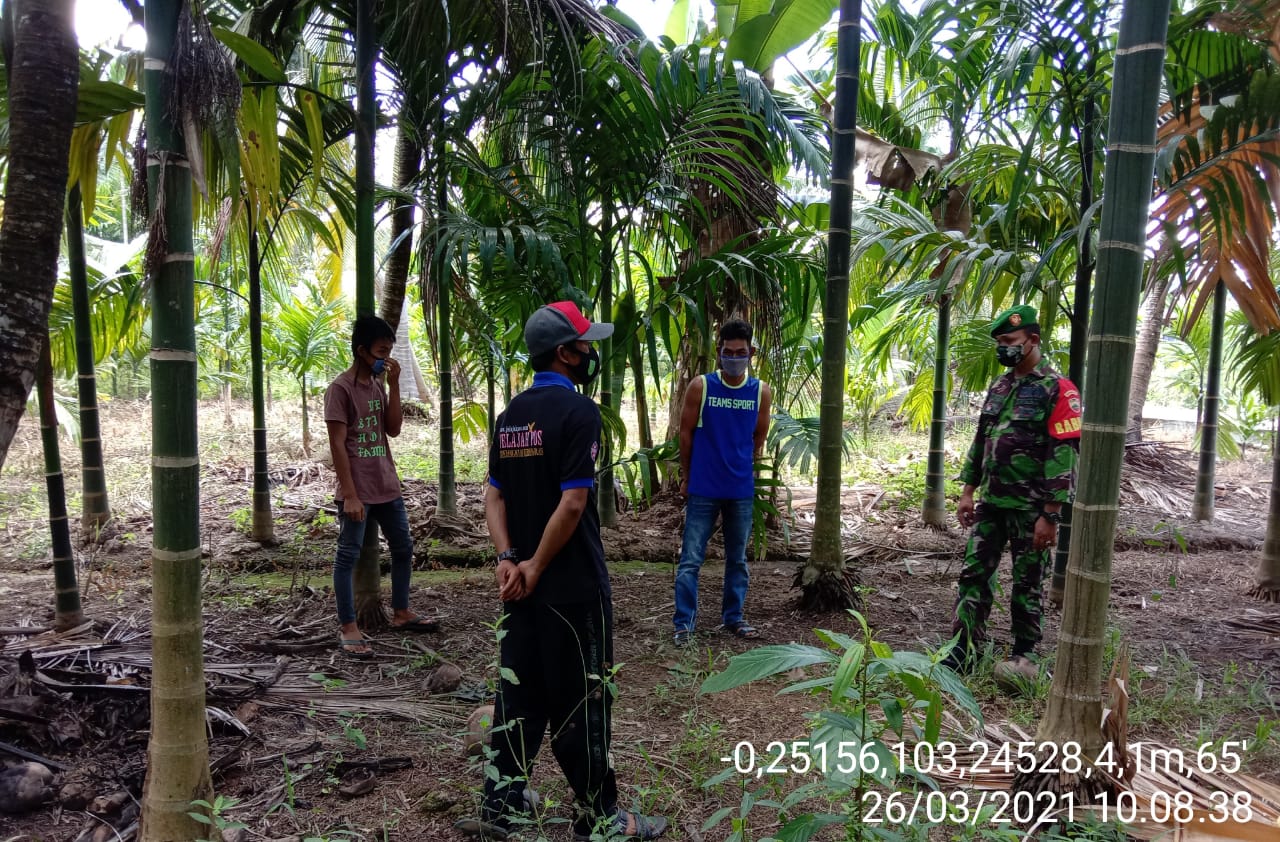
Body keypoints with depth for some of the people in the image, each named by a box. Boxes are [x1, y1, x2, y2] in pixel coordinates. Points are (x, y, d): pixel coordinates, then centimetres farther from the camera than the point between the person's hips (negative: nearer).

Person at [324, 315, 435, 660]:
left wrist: (394, 385, -4)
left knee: (403, 548, 14)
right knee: (348, 556, 1)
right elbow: (337, 444, -15)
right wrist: (349, 494, -18)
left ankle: (401, 612, 28)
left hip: (387, 487, 8)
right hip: (358, 492, -8)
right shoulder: (341, 388, -12)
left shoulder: (378, 386, 10)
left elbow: (394, 429, 4)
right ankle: (348, 628, 8)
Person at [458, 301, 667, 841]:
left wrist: (508, 559, -1)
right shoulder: (578, 411, -15)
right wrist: (536, 567, -12)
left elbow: (494, 494, 7)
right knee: (580, 701, 4)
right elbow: (572, 503, -21)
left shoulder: (511, 414, 9)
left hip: (524, 581, 7)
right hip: (571, 583, -7)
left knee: (519, 693, 16)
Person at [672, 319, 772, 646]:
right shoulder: (700, 387, -6)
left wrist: (749, 474, 12)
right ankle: (684, 623, 7)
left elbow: (758, 439, 11)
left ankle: (733, 617, 27)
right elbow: (686, 434, 0)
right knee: (691, 559, 0)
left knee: (737, 559, 14)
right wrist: (687, 478, 4)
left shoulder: (761, 392, 0)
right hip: (703, 488, -2)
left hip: (742, 490, 3)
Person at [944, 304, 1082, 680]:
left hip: (1031, 508, -7)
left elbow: (1064, 456, -17)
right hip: (992, 503, 7)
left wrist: (1050, 515, -19)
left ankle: (1024, 655, 20)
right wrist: (968, 491, 11)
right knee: (973, 574, 7)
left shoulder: (1057, 390, -12)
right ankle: (965, 648, 16)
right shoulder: (998, 388, 10)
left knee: (1026, 584, 6)